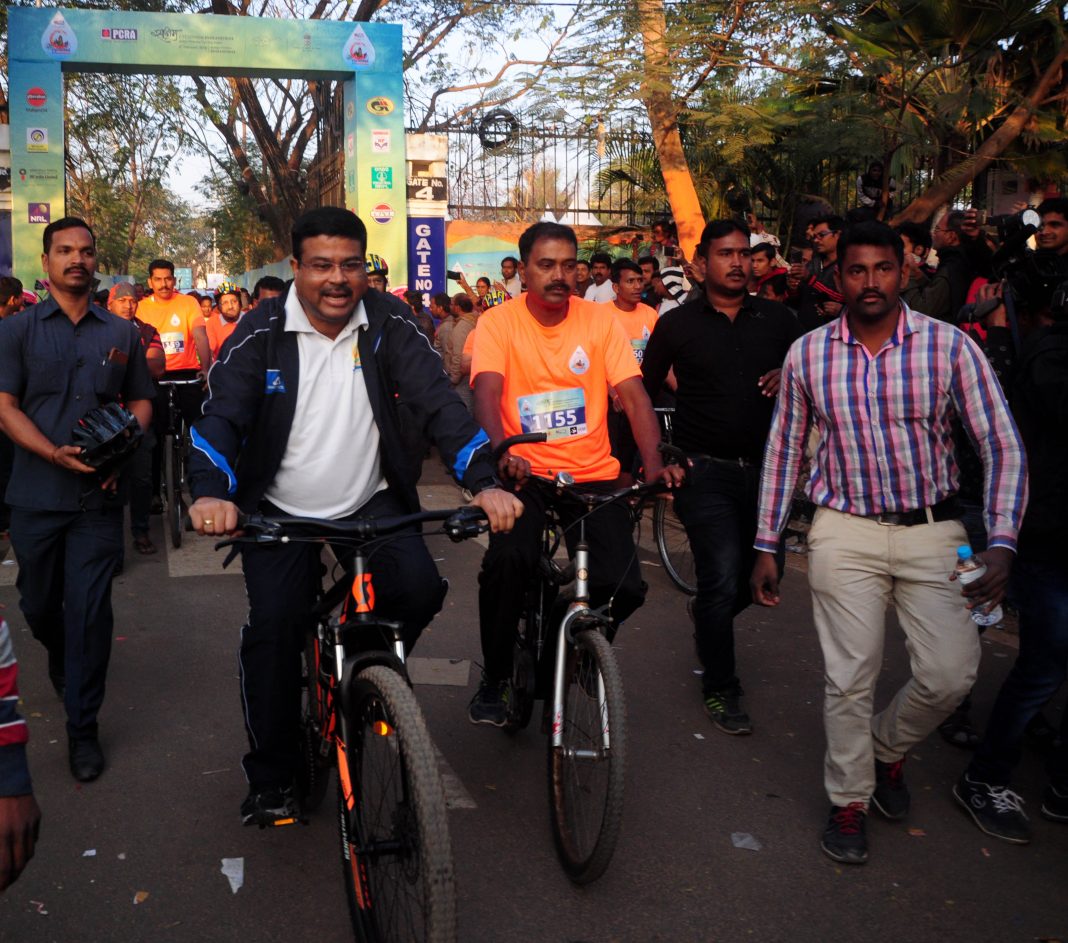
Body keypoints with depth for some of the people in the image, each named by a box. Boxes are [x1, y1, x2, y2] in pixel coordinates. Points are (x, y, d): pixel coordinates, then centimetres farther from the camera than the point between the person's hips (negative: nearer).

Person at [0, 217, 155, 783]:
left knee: (90, 610, -3)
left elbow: (141, 400, 12)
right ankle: (61, 661, 48)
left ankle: (82, 727, 9)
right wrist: (56, 454, -19)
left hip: (98, 496, 0)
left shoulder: (121, 334, 7)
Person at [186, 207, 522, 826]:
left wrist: (486, 482, -30)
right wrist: (211, 492, -38)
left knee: (421, 589, -20)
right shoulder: (261, 332, -8)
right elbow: (223, 414, -17)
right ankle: (271, 780, 8)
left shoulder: (388, 323, -6)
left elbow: (439, 402, -14)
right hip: (281, 511, -1)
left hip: (373, 502, 1)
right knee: (274, 627, -13)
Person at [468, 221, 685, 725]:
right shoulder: (499, 322, -2)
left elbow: (633, 396, -5)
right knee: (509, 558, -31)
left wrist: (654, 463, -21)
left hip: (593, 475, 2)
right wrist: (501, 452, -37)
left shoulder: (600, 320, 3)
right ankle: (494, 676, -4)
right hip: (523, 473, -2)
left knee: (625, 587, -15)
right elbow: (487, 394, -17)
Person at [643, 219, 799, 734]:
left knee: (757, 576, 12)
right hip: (705, 470, -4)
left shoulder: (778, 319, 8)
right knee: (722, 577, -12)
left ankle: (709, 622, 47)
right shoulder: (678, 324, 1)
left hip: (762, 468, 4)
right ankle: (720, 688, 8)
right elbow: (644, 392, 5)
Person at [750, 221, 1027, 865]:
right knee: (850, 677, 1)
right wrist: (767, 545, 6)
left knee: (951, 673, -6)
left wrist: (1001, 543, -19)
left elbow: (1002, 446, -7)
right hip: (845, 530, 0)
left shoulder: (951, 346, -6)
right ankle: (849, 800, 23)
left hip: (933, 529, 0)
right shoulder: (808, 354, -1)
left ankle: (888, 747, 27)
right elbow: (784, 450, 7)